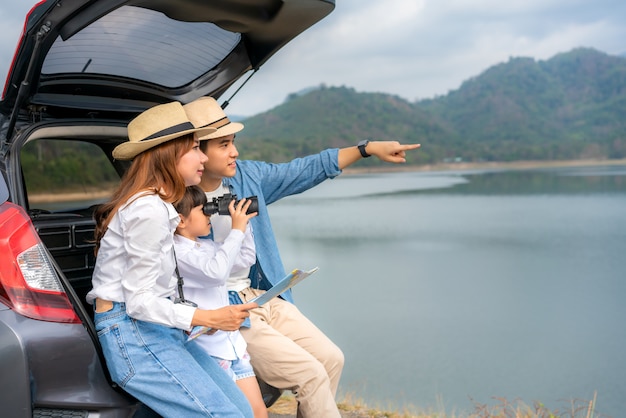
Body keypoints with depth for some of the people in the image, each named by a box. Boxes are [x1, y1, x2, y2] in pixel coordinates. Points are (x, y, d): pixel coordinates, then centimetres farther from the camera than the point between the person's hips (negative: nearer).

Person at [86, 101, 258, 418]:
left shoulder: (158, 204, 14)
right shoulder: (148, 210, -17)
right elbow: (139, 302, -18)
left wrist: (198, 314, 4)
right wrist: (208, 318, -20)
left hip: (160, 331, 10)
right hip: (133, 335, -10)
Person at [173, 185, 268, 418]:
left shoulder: (207, 246, 11)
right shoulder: (177, 252, -14)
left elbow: (246, 259, 22)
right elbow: (215, 272, -29)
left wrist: (245, 224, 9)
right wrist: (236, 230, -22)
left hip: (231, 341, 8)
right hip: (208, 349, -8)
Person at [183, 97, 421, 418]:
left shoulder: (246, 175, 1)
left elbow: (303, 171, 7)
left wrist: (366, 148, 5)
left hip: (265, 298, 7)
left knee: (331, 358, 3)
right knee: (309, 374, -13)